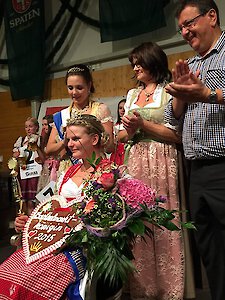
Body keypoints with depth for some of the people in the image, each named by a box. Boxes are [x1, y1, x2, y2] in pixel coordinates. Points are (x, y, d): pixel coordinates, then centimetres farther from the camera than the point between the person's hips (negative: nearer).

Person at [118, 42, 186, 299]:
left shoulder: (169, 91, 2)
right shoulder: (132, 94, 20)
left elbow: (178, 134, -8)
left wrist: (143, 125, -10)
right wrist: (128, 130, -2)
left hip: (162, 161, -5)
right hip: (136, 161, 5)